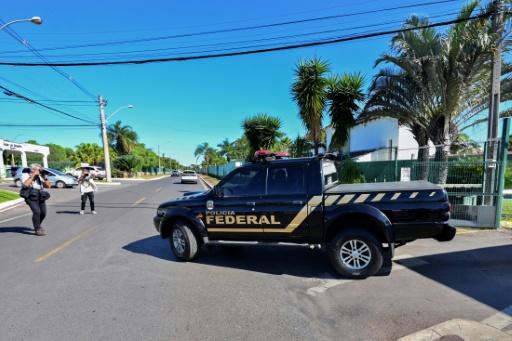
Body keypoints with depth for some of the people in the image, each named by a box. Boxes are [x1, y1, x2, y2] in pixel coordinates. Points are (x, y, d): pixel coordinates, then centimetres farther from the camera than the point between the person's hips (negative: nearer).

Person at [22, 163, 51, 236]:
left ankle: (37, 226, 32)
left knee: (43, 213, 4)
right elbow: (26, 184, -19)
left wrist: (45, 177, -2)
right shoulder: (25, 175, 1)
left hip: (40, 196, 5)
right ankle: (38, 230, -12)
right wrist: (33, 176, -15)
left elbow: (48, 186, 10)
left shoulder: (40, 176, 15)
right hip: (31, 196, -5)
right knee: (37, 211, -21)